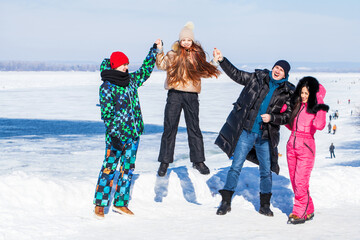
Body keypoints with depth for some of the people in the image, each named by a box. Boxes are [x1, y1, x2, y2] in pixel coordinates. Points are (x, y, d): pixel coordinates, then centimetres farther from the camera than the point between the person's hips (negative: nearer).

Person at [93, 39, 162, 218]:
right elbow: (106, 113, -12)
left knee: (128, 168, 9)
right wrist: (113, 133, -20)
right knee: (109, 167, -5)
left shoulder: (131, 80, 11)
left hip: (134, 133, 7)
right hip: (117, 135, -7)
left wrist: (155, 50, 27)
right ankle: (99, 205, 1)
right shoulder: (107, 87, -8)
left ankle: (120, 203, 17)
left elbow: (145, 70, 28)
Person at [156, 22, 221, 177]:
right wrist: (159, 51, -13)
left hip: (191, 94, 1)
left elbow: (204, 71, 17)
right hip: (175, 93, -1)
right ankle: (165, 161, 9)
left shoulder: (198, 54, 9)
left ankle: (198, 161, 16)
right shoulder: (173, 54, 4)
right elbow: (162, 65, -2)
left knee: (194, 127, 6)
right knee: (169, 127, 2)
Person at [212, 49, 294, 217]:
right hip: (246, 132, 0)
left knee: (266, 171, 8)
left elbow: (288, 116, 1)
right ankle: (226, 202, 8)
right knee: (235, 167, -1)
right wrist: (222, 60, 2)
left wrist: (272, 118, -15)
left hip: (266, 137, 0)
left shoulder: (287, 92, 0)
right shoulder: (258, 78, 2)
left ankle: (265, 205, 23)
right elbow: (236, 75, 8)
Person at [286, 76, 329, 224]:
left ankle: (300, 213, -3)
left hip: (306, 146, -7)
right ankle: (308, 211, 18)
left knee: (301, 182, -11)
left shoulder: (315, 108, -7)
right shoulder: (296, 105, 11)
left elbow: (319, 125, -26)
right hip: (292, 144, 7)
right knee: (294, 181, 8)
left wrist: (321, 109, -33)